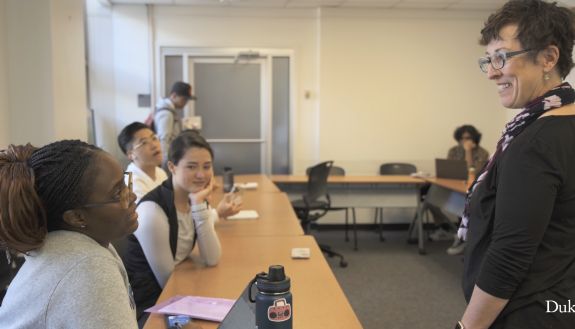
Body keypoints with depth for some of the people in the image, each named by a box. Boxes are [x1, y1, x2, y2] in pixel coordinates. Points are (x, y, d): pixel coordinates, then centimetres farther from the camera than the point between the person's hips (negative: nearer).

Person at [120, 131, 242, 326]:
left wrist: (200, 206, -17)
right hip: (147, 306, -6)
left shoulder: (194, 199, -1)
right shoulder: (152, 212, -23)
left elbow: (212, 260, -10)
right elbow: (168, 283, -15)